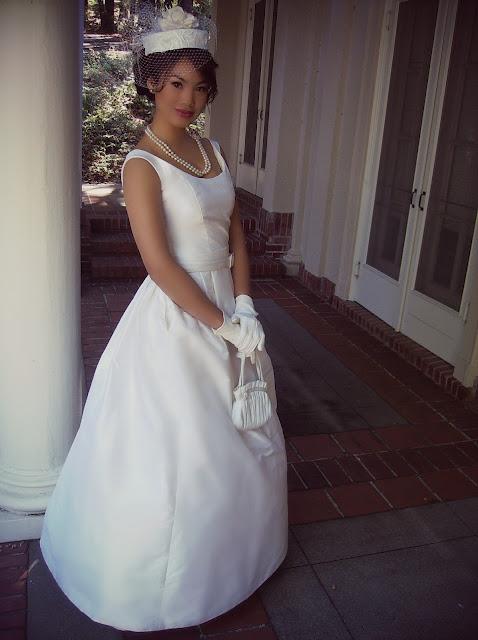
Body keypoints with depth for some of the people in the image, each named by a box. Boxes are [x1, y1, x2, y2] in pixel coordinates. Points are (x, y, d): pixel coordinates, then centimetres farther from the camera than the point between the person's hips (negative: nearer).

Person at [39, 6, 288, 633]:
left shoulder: (213, 150, 7)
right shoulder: (142, 164, -16)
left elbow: (236, 234, 7)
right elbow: (161, 263, -22)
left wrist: (244, 307, -5)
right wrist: (224, 325, -19)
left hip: (225, 311, 8)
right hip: (173, 321, -7)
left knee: (239, 443, 21)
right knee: (168, 453, 7)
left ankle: (224, 553, 49)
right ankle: (153, 587, 34)